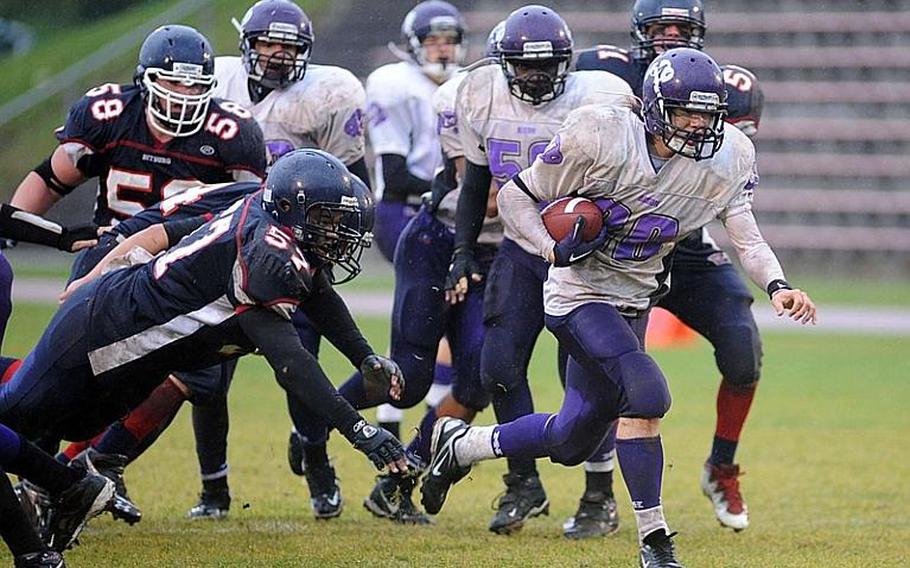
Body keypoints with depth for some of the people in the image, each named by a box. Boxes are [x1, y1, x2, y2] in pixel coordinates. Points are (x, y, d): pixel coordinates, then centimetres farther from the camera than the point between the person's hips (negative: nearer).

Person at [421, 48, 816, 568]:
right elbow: (516, 197, -11)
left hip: (636, 301, 6)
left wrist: (777, 286, -28)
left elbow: (747, 236, -9)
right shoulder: (602, 138, -21)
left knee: (572, 442, 15)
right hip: (581, 295, -6)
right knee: (646, 393, -26)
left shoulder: (724, 160, -8)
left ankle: (460, 444, 40)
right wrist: (552, 245, -28)